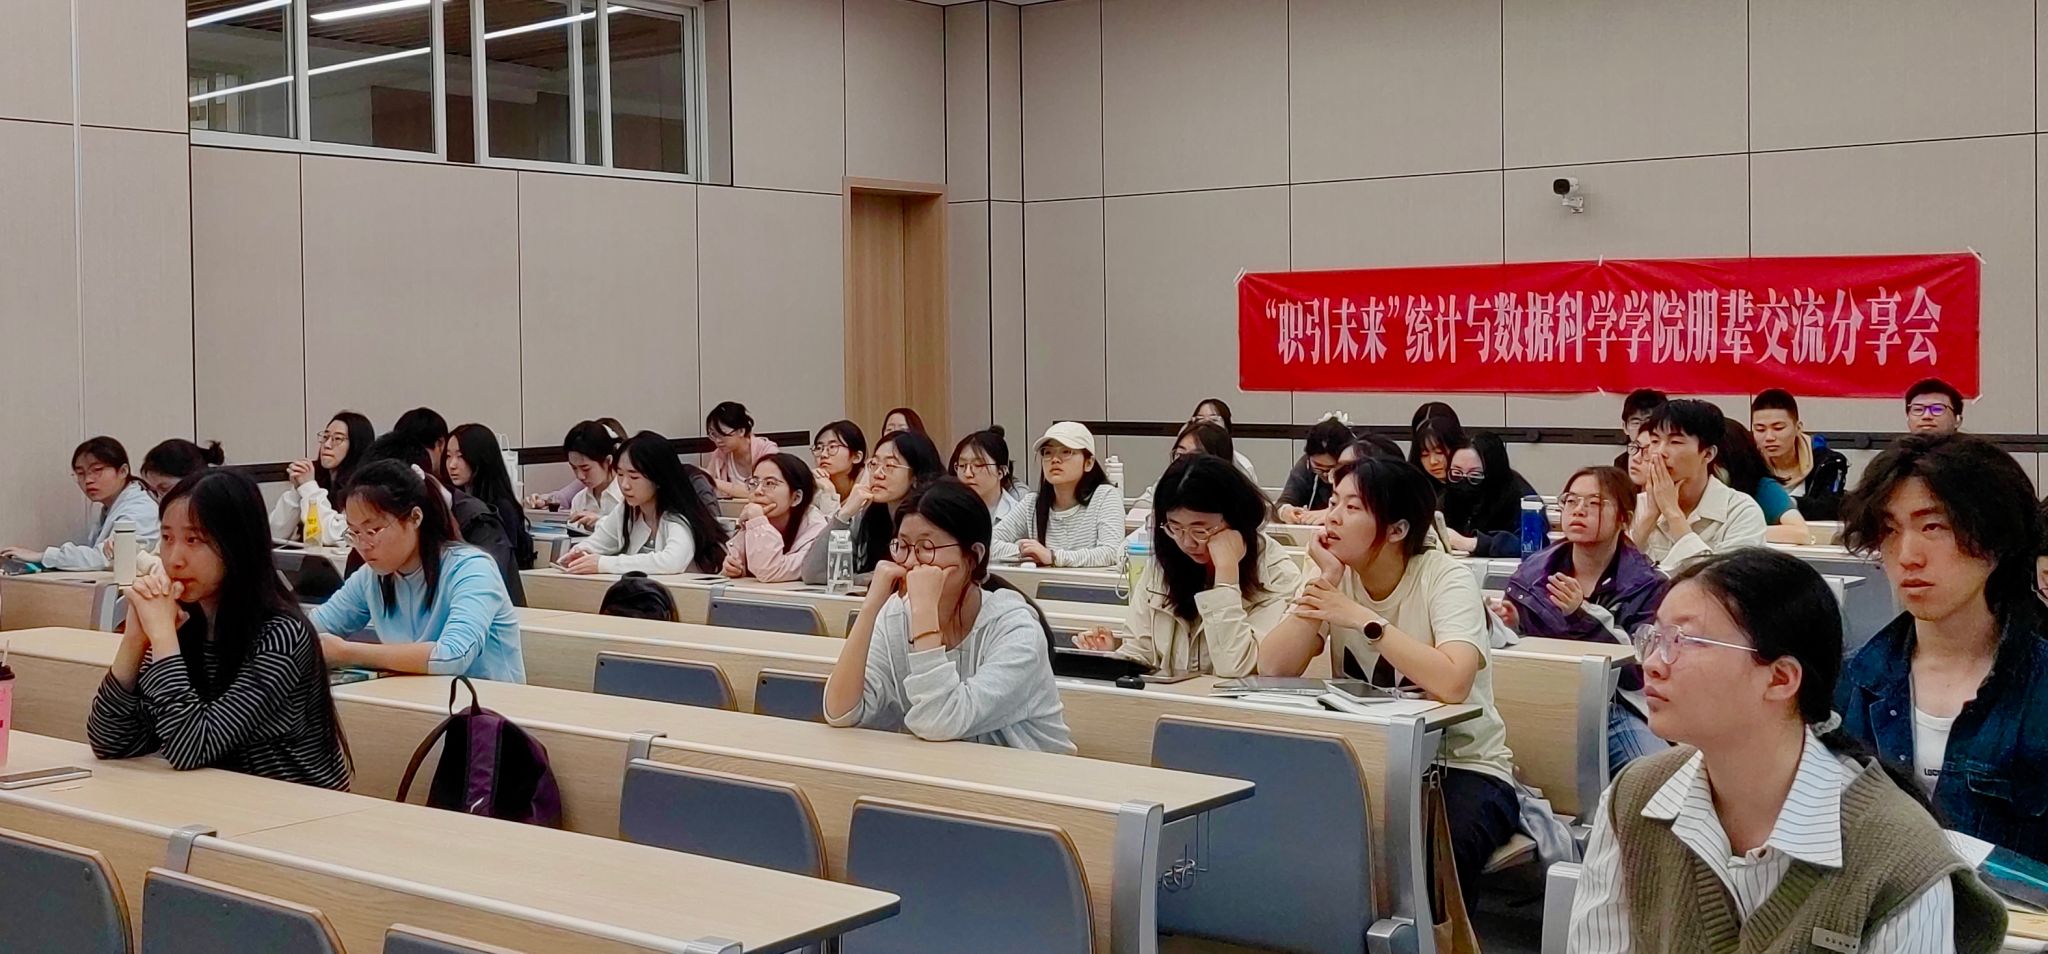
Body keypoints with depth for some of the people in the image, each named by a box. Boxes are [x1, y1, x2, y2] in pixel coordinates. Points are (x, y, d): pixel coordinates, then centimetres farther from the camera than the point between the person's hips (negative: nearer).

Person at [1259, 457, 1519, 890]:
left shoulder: (1446, 579, -13)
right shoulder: (1335, 577, 0)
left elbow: (1452, 684, -32)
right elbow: (1272, 669, -13)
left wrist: (1364, 619, -28)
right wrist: (1323, 582, -18)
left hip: (1462, 765, -4)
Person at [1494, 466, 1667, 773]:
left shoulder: (1647, 584, 4)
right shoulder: (1532, 571, 10)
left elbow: (1642, 670, -8)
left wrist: (1584, 616, -18)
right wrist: (1509, 628, -4)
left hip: (1617, 709, -1)